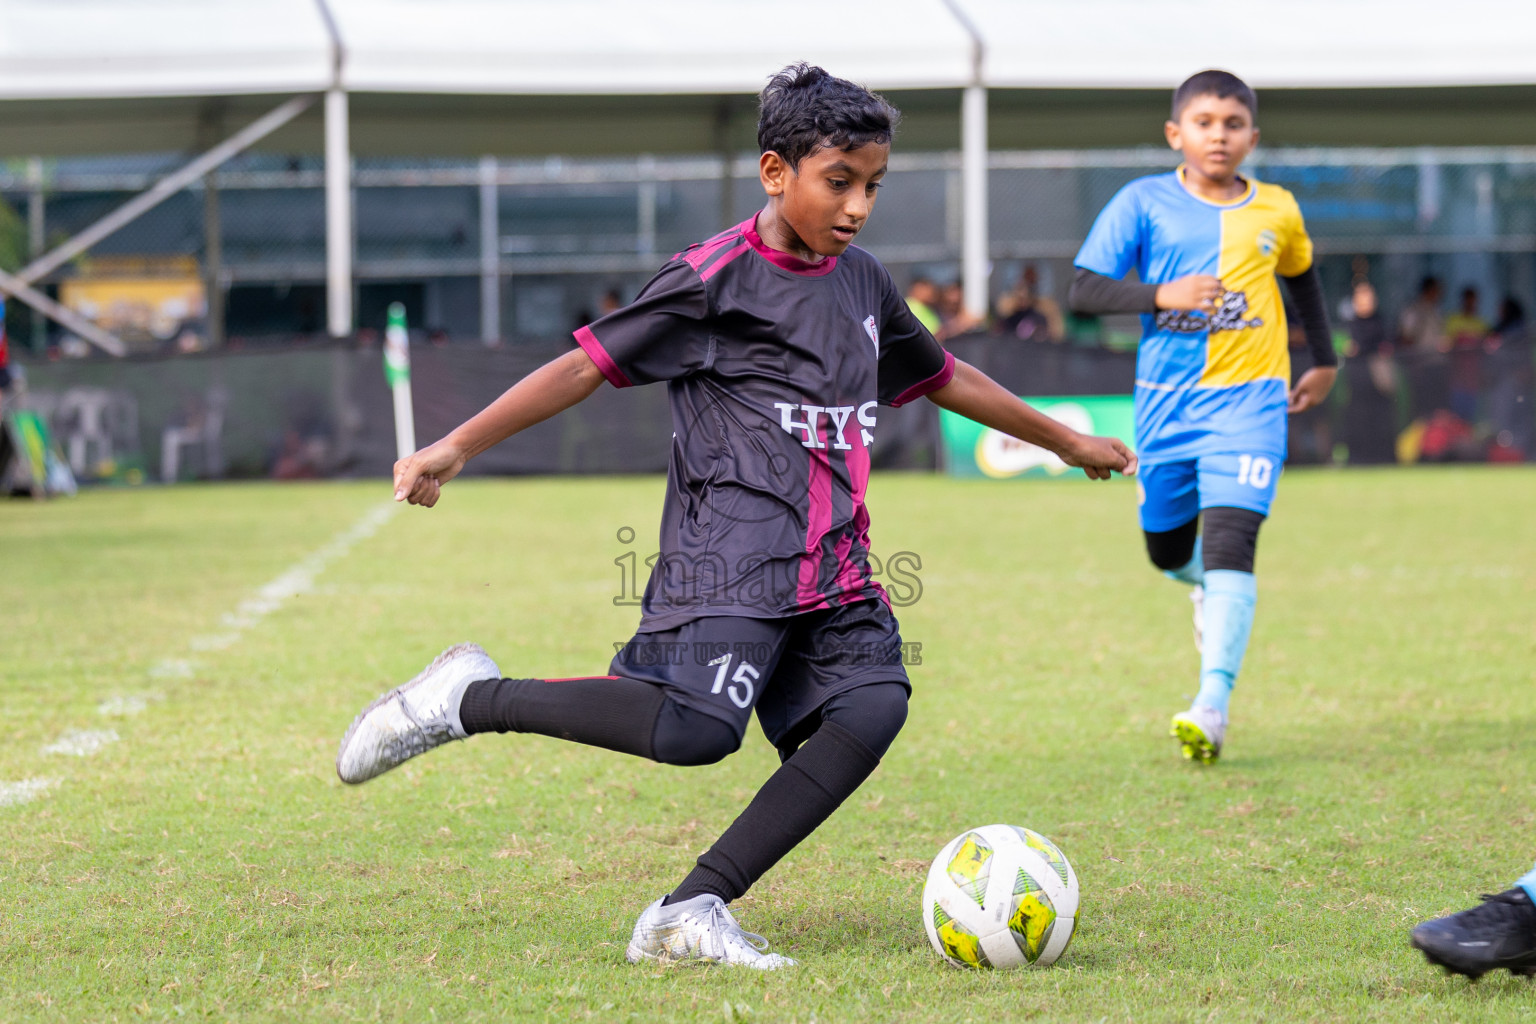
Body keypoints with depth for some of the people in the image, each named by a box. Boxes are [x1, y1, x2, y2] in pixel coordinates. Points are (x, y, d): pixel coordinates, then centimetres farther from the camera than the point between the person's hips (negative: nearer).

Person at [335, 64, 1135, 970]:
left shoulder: (864, 283, 18)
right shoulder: (717, 278, -4)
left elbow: (943, 377, 33)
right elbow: (591, 364, -6)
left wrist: (1068, 441, 42)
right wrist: (457, 447, -12)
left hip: (833, 569, 7)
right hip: (730, 554, -7)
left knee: (874, 701, -19)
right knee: (698, 728, -27)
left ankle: (691, 913, -19)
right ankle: (470, 700, -7)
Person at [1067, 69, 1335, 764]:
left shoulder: (1276, 212, 5)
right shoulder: (1144, 203, -2)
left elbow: (1301, 275, 26)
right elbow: (1082, 290, -8)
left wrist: (1324, 361, 29)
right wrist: (1161, 295, -23)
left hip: (1248, 398, -1)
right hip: (1166, 399, 1)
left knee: (1229, 543, -17)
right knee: (1167, 547, 13)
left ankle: (1213, 705, -23)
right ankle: (1209, 590, 50)